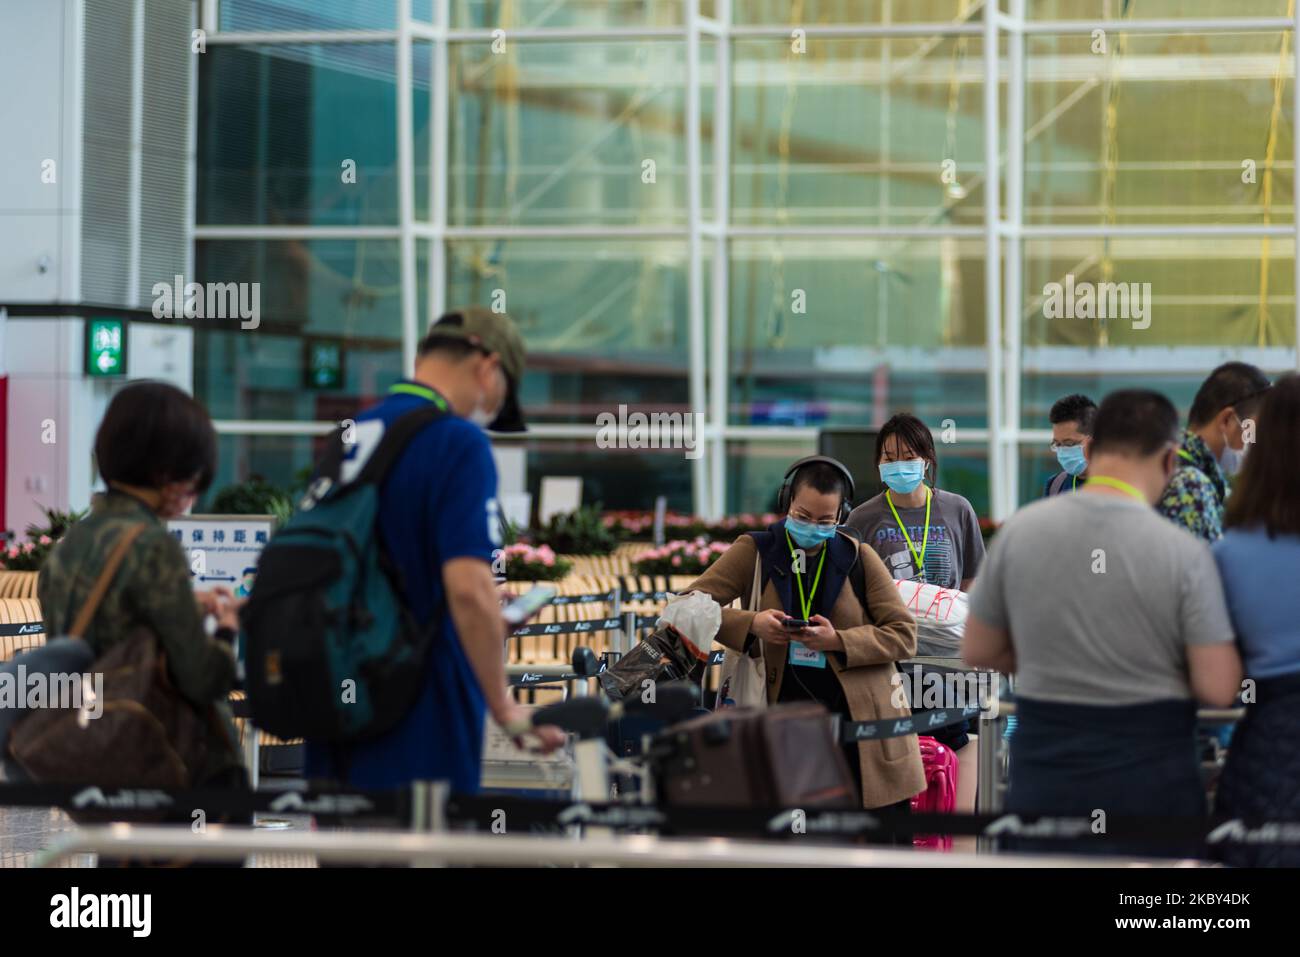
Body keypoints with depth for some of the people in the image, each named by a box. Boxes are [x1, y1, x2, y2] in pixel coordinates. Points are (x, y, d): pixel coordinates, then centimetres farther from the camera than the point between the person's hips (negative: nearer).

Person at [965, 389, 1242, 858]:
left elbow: (978, 652, 7)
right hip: (1150, 774, -3)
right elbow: (1217, 689, -12)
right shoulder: (1184, 553, -13)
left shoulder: (1019, 531, -3)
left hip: (1045, 772, 3)